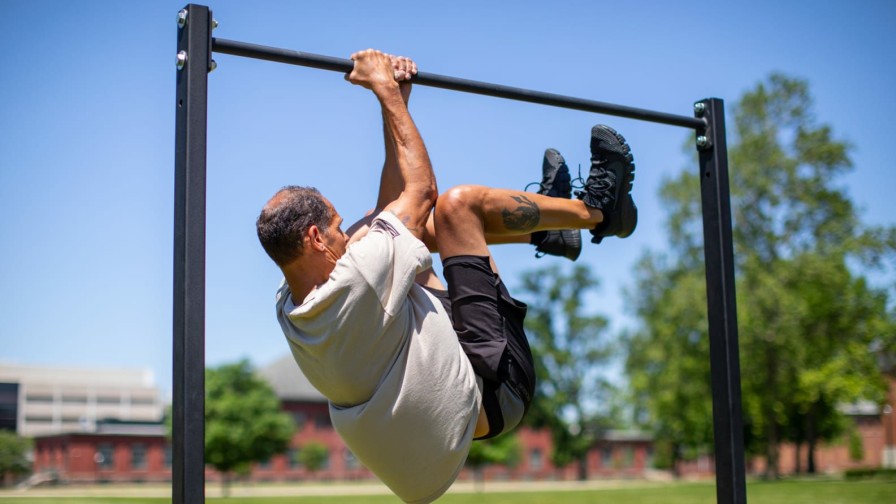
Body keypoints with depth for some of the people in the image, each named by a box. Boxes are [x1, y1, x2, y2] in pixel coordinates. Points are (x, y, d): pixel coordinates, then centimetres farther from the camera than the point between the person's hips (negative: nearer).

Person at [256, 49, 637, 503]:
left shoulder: (289, 309, -5)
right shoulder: (353, 286, -31)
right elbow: (422, 188, -17)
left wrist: (393, 98, 1)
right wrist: (385, 89, -10)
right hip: (491, 389, -9)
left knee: (412, 220, 15)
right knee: (456, 204, -11)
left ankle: (544, 232, 32)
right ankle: (595, 210, 12)